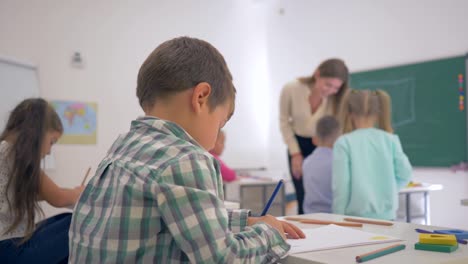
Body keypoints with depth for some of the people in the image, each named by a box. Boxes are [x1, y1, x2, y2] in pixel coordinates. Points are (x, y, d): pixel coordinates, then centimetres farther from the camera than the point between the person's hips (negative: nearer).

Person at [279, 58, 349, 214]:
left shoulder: (337, 99, -21)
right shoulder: (291, 90, -21)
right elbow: (284, 121, -6)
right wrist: (295, 153, -7)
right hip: (299, 145, 0)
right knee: (304, 200, -2)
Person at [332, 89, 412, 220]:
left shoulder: (344, 142, -9)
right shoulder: (391, 140, -1)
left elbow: (341, 184, -10)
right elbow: (404, 174, 1)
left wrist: (338, 217, -1)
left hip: (356, 215, -3)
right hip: (387, 215, 3)